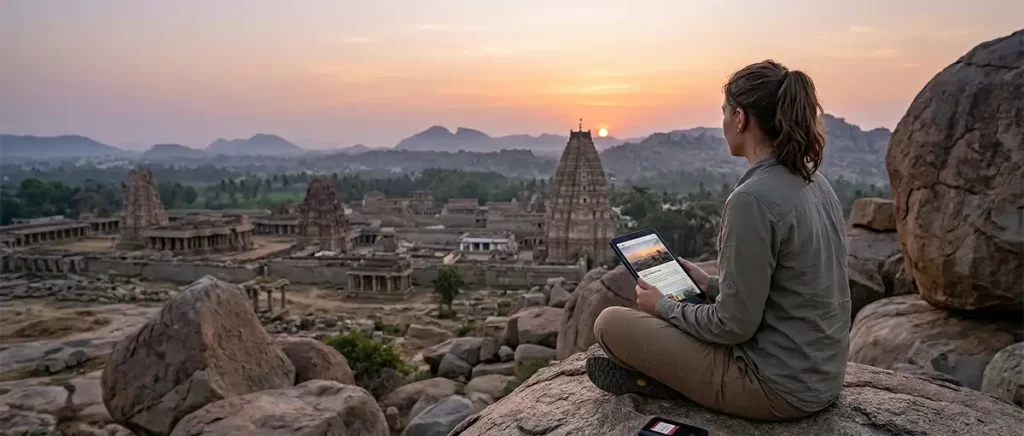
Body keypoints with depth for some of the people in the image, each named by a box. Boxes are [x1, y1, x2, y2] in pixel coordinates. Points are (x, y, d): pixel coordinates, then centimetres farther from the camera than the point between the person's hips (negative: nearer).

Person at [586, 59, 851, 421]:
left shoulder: (753, 198, -26)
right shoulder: (815, 184, 3)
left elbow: (734, 325, -22)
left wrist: (663, 306, -6)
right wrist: (710, 285, 14)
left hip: (779, 387, -9)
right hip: (820, 374, 9)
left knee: (611, 323, -3)